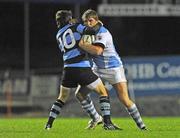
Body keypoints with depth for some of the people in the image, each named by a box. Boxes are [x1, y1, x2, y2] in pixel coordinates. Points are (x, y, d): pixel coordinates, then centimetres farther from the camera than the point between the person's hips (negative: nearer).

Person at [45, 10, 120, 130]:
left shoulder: (59, 35, 19)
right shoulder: (74, 26, 4)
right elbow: (90, 31, -11)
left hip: (68, 69, 5)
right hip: (83, 68, -5)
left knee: (62, 97, 23)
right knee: (103, 92, 7)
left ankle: (49, 124, 17)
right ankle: (107, 122, -5)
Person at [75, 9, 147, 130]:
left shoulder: (102, 33, -23)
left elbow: (97, 50, -39)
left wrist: (81, 44, -35)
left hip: (114, 69, -8)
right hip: (98, 69, 8)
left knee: (125, 100, -15)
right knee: (80, 93, 0)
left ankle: (141, 125, -2)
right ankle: (95, 118, 17)